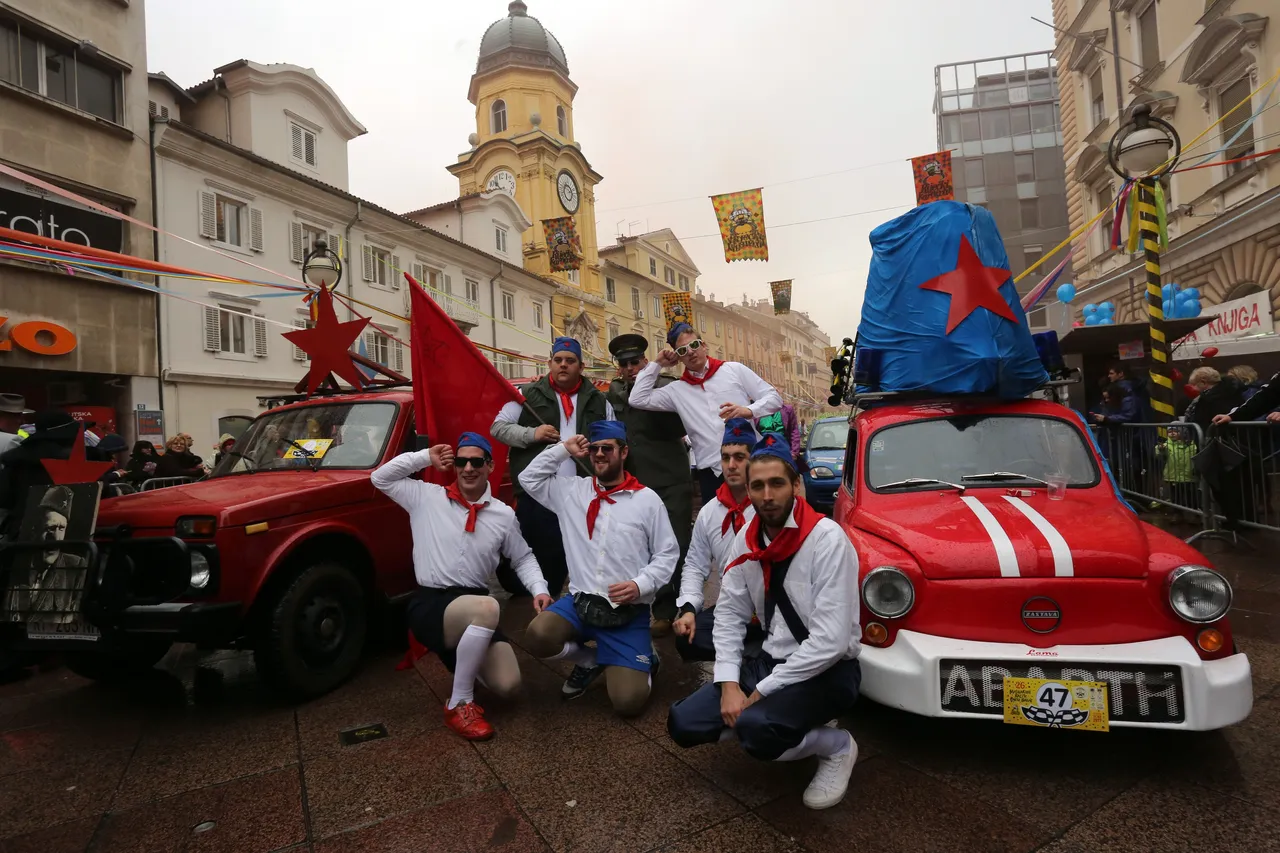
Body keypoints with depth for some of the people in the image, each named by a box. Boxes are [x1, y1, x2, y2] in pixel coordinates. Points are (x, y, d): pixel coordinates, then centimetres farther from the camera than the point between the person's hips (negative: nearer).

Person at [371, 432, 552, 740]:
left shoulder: (504, 514, 5)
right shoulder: (427, 497, 1)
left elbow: (523, 558, 14)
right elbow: (380, 478, 2)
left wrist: (540, 589, -3)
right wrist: (426, 457, -3)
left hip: (475, 608, 4)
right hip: (430, 605, -4)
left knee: (508, 686, -9)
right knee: (487, 607, -38)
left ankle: (462, 653, 24)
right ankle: (459, 705, -18)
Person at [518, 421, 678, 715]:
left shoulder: (647, 499, -2)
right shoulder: (572, 490, 7)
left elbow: (667, 554, -1)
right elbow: (529, 478, 8)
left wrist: (640, 585, -16)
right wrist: (563, 450, 2)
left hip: (628, 611, -3)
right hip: (579, 602, 3)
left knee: (628, 702, -14)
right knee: (537, 637, -27)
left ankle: (642, 658, 24)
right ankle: (589, 660, 7)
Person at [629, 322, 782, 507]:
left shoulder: (734, 370, 6)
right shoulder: (677, 390, 11)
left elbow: (774, 397, 4)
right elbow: (638, 399, 3)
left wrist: (749, 411, -16)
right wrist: (657, 364, 8)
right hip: (711, 472, 2)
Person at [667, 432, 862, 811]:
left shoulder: (827, 539, -20)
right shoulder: (748, 540, 0)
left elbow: (831, 640, -24)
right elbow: (730, 614, 4)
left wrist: (761, 692, -19)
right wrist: (729, 684, -10)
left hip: (827, 671, -6)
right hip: (770, 661, 6)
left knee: (756, 729, -32)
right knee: (683, 723, -6)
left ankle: (837, 746, -2)